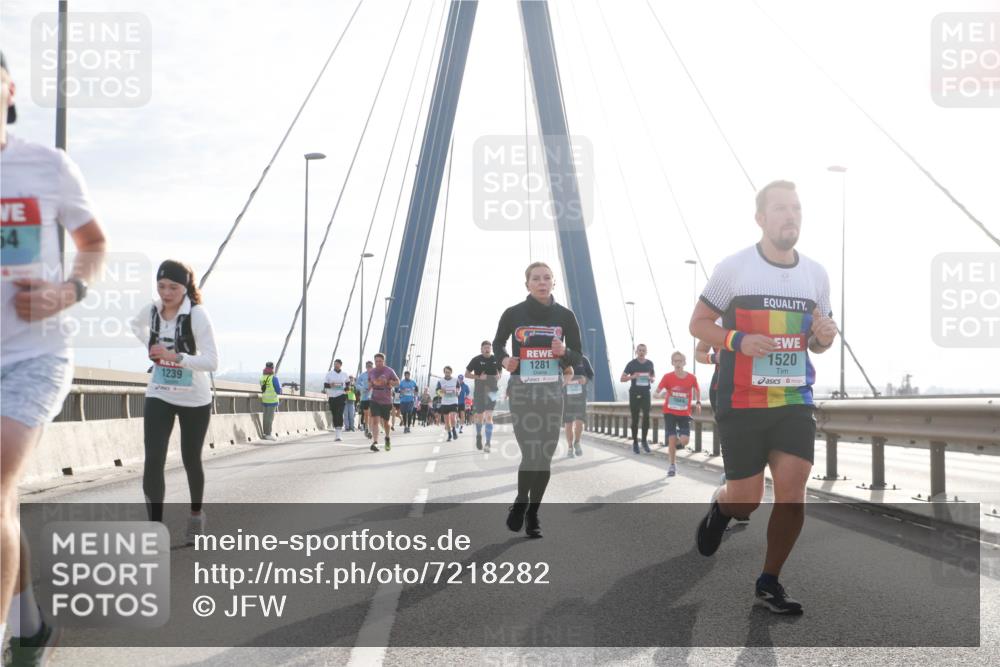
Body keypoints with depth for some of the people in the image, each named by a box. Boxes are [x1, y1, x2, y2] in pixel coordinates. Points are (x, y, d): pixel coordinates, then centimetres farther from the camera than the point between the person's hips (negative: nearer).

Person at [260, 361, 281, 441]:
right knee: (270, 417, -6)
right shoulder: (274, 378, -15)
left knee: (266, 416, 12)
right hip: (272, 400, -7)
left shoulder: (262, 377, 6)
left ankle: (265, 433, 16)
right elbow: (278, 390, -15)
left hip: (264, 399, 7)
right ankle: (268, 435, -6)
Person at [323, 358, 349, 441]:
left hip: (341, 396, -2)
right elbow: (325, 385, 4)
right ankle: (336, 430, 24)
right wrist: (330, 385, -18)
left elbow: (347, 384, 20)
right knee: (334, 415, 8)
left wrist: (346, 389, 0)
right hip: (332, 397, 2)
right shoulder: (329, 374, 5)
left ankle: (338, 435, -21)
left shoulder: (345, 375, 6)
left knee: (340, 414, -15)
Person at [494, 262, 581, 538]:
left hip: (552, 391, 2)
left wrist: (564, 353, -14)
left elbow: (577, 355, 9)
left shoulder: (565, 316, 1)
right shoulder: (513, 314, -3)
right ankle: (520, 502, 17)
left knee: (545, 456, 5)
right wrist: (503, 359, -6)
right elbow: (497, 343, 15)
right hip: (521, 390, -2)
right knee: (531, 454, -11)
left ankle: (533, 513, 22)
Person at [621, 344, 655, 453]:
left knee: (646, 417, -7)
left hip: (645, 393, 2)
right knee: (635, 419, 3)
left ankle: (644, 441, 7)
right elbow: (622, 378, 0)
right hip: (634, 394, -2)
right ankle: (635, 442, 12)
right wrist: (632, 377, -19)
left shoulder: (649, 363, 5)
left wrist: (652, 378, -3)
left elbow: (653, 374, 21)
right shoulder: (631, 364, -2)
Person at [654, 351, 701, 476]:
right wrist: (660, 393, -34)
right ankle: (672, 465, 10)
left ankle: (678, 440, 25)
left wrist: (698, 402, 2)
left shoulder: (691, 378, -5)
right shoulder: (667, 377, -9)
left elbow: (697, 390, 14)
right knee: (671, 439, -6)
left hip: (684, 413, 1)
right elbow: (657, 393, -11)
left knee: (684, 441, -13)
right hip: (670, 412, -1)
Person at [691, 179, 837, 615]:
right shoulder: (733, 268, -5)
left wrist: (824, 337, -6)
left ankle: (769, 583, 7)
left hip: (795, 399, 3)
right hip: (742, 401, -3)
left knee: (792, 488, -9)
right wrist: (738, 340, -19)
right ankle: (719, 507, 39)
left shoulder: (816, 275, 8)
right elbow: (698, 323, -1)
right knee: (747, 501, 1)